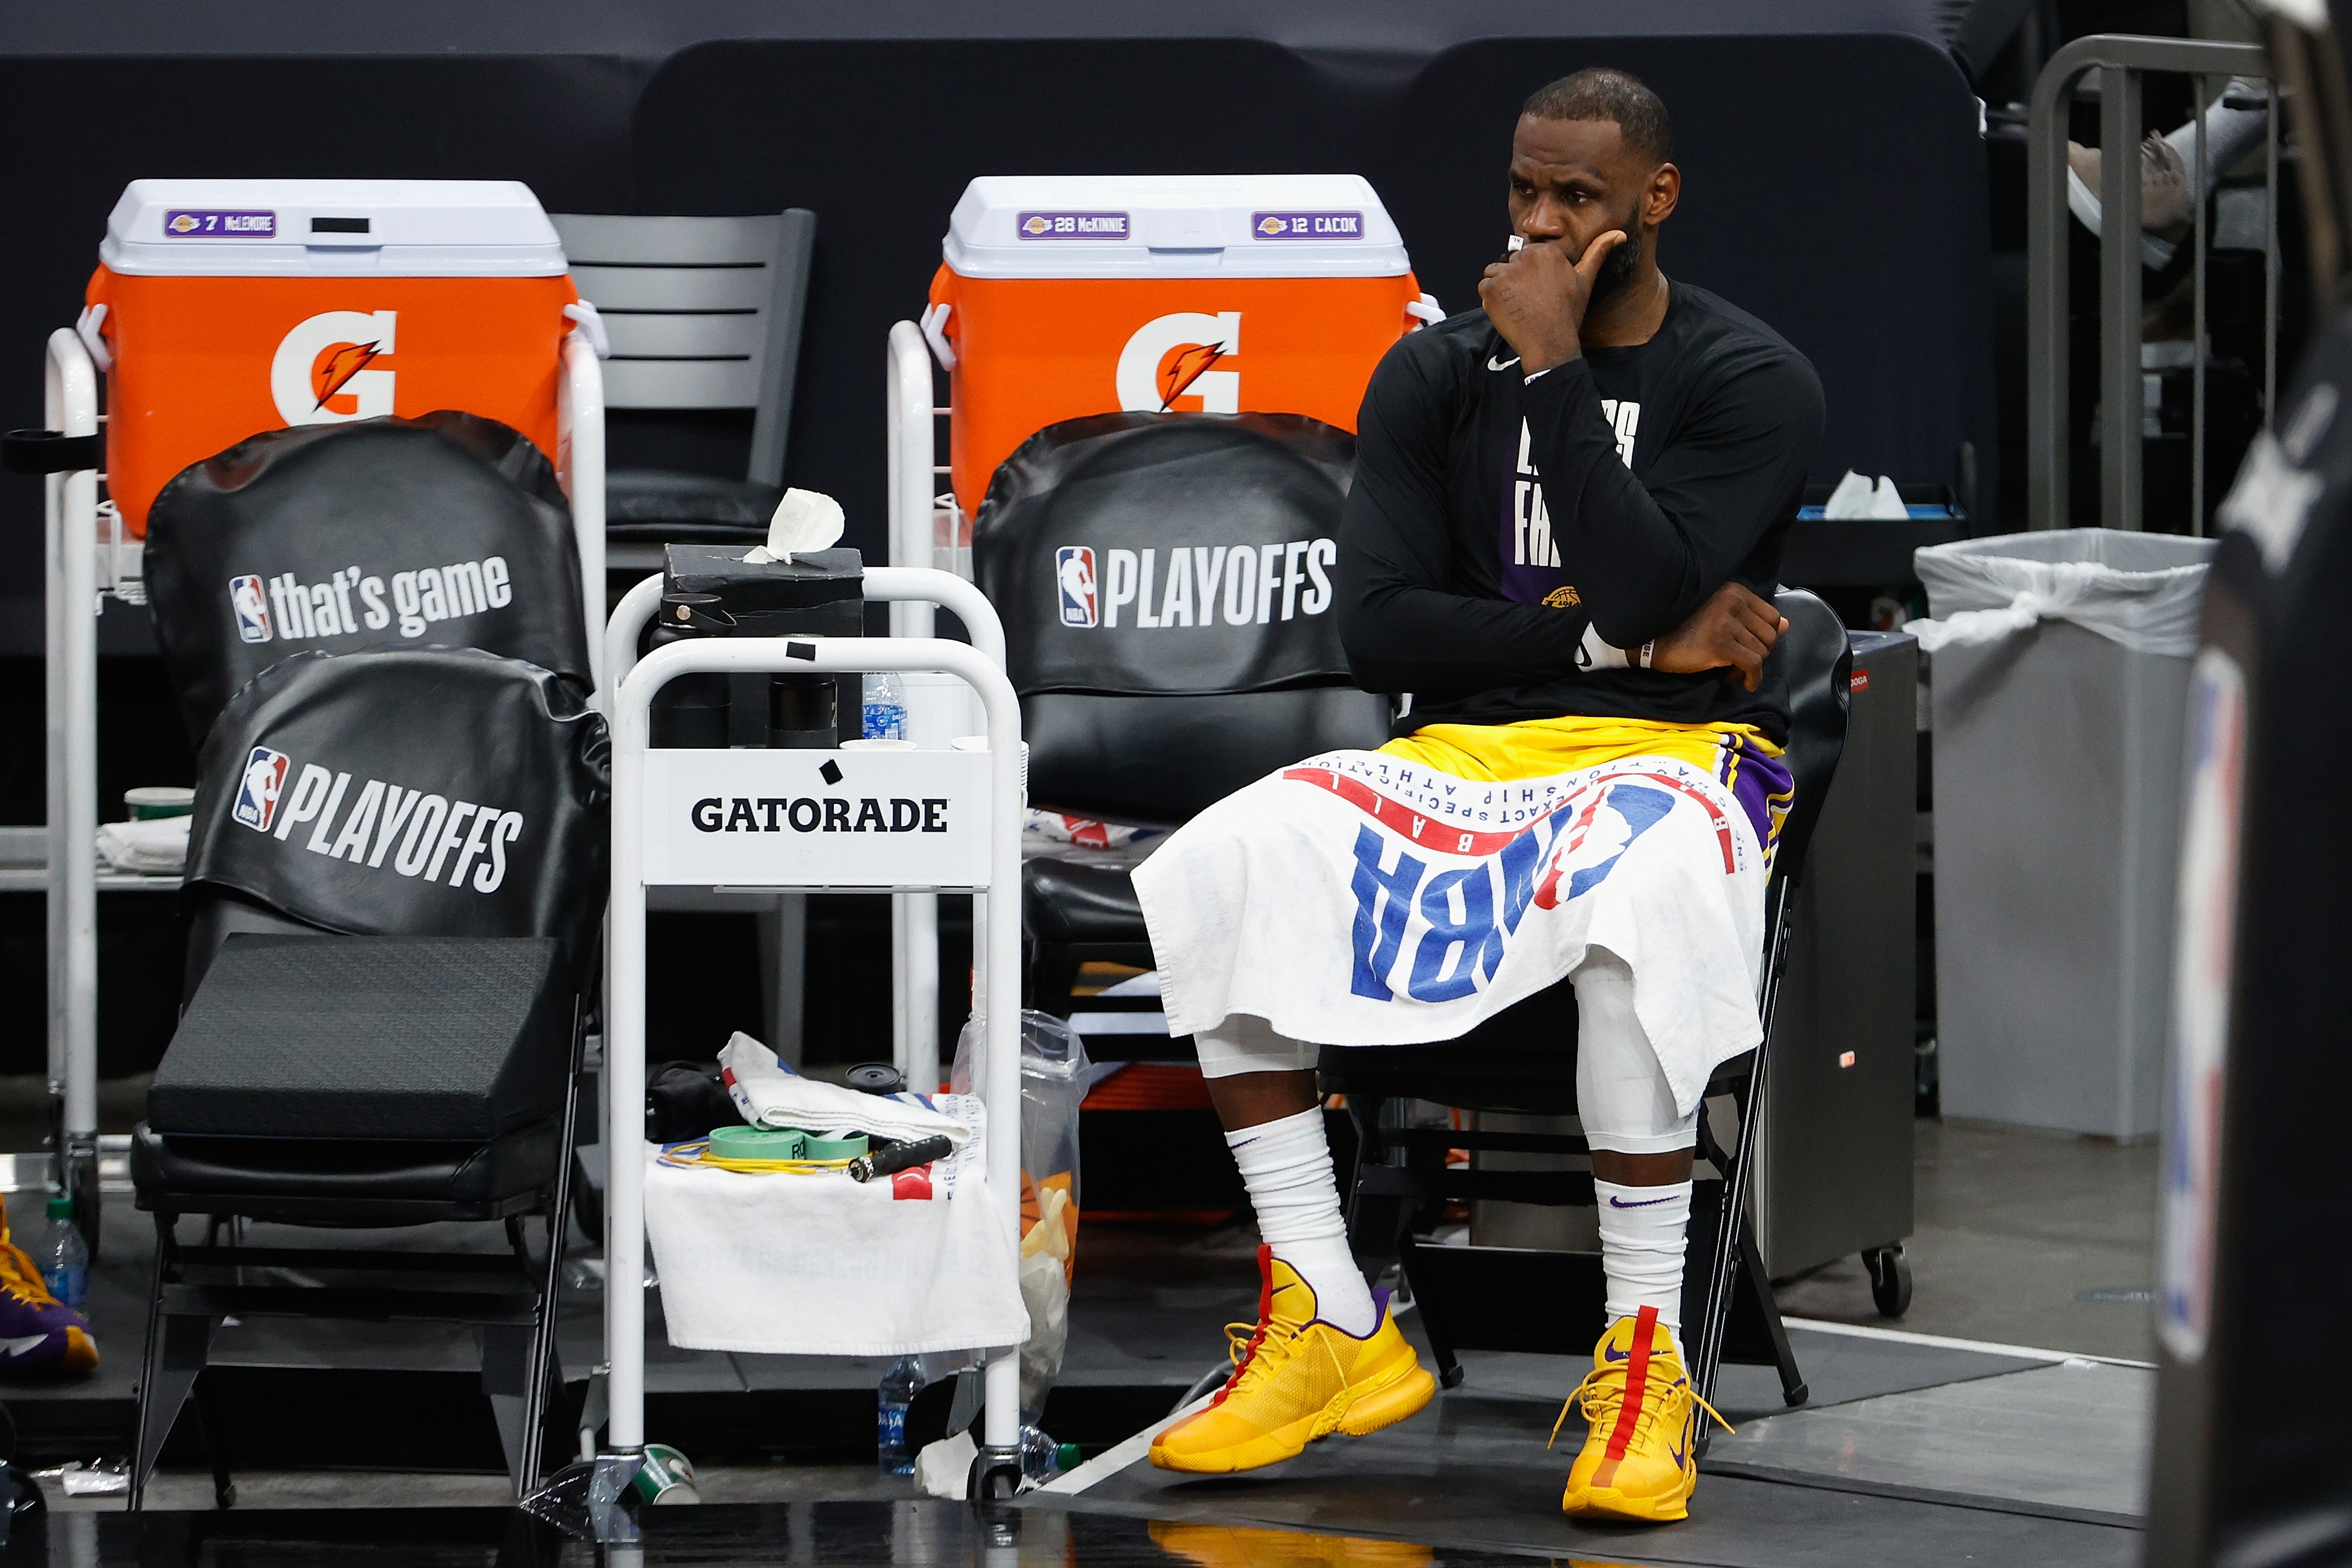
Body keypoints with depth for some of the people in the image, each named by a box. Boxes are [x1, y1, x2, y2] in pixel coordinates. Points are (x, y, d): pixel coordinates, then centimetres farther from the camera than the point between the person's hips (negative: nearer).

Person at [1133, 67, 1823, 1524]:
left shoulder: (1754, 385, -3)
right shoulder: (1434, 377, 8)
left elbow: (1644, 587, -19)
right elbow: (1381, 623, -3)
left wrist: (1554, 367, -15)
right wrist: (1621, 642, -12)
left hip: (1680, 749, -4)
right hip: (1469, 753, 4)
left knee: (1634, 904, -42)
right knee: (1215, 871, -25)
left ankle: (1648, 1357, -30)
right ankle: (1334, 1332, -20)